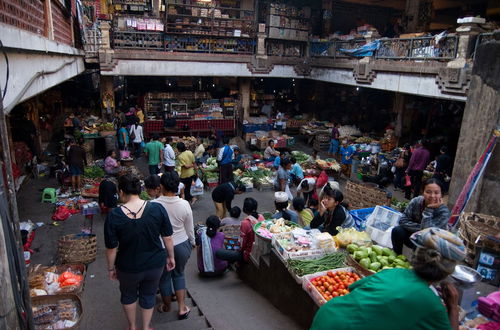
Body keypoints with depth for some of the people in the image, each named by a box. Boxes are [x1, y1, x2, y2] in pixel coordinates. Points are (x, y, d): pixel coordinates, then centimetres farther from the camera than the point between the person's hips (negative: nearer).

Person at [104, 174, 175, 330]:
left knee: (128, 294, 29)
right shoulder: (157, 209, -18)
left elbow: (111, 248, -12)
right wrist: (170, 257, 6)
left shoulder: (114, 216, -20)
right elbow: (168, 238, -9)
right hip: (155, 264, 1)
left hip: (128, 268, 0)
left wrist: (111, 268, 5)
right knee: (149, 295, 26)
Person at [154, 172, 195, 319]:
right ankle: (182, 308, 24)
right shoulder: (184, 204, -15)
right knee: (179, 274, 23)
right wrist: (192, 242, 15)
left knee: (164, 277, 21)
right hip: (182, 245, 1)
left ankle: (167, 306, 42)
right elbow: (190, 228, -4)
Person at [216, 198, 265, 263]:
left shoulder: (245, 223, -26)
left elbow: (242, 243, -17)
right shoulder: (261, 217, -8)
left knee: (218, 253, -9)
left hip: (249, 255, -7)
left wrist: (240, 250, 6)